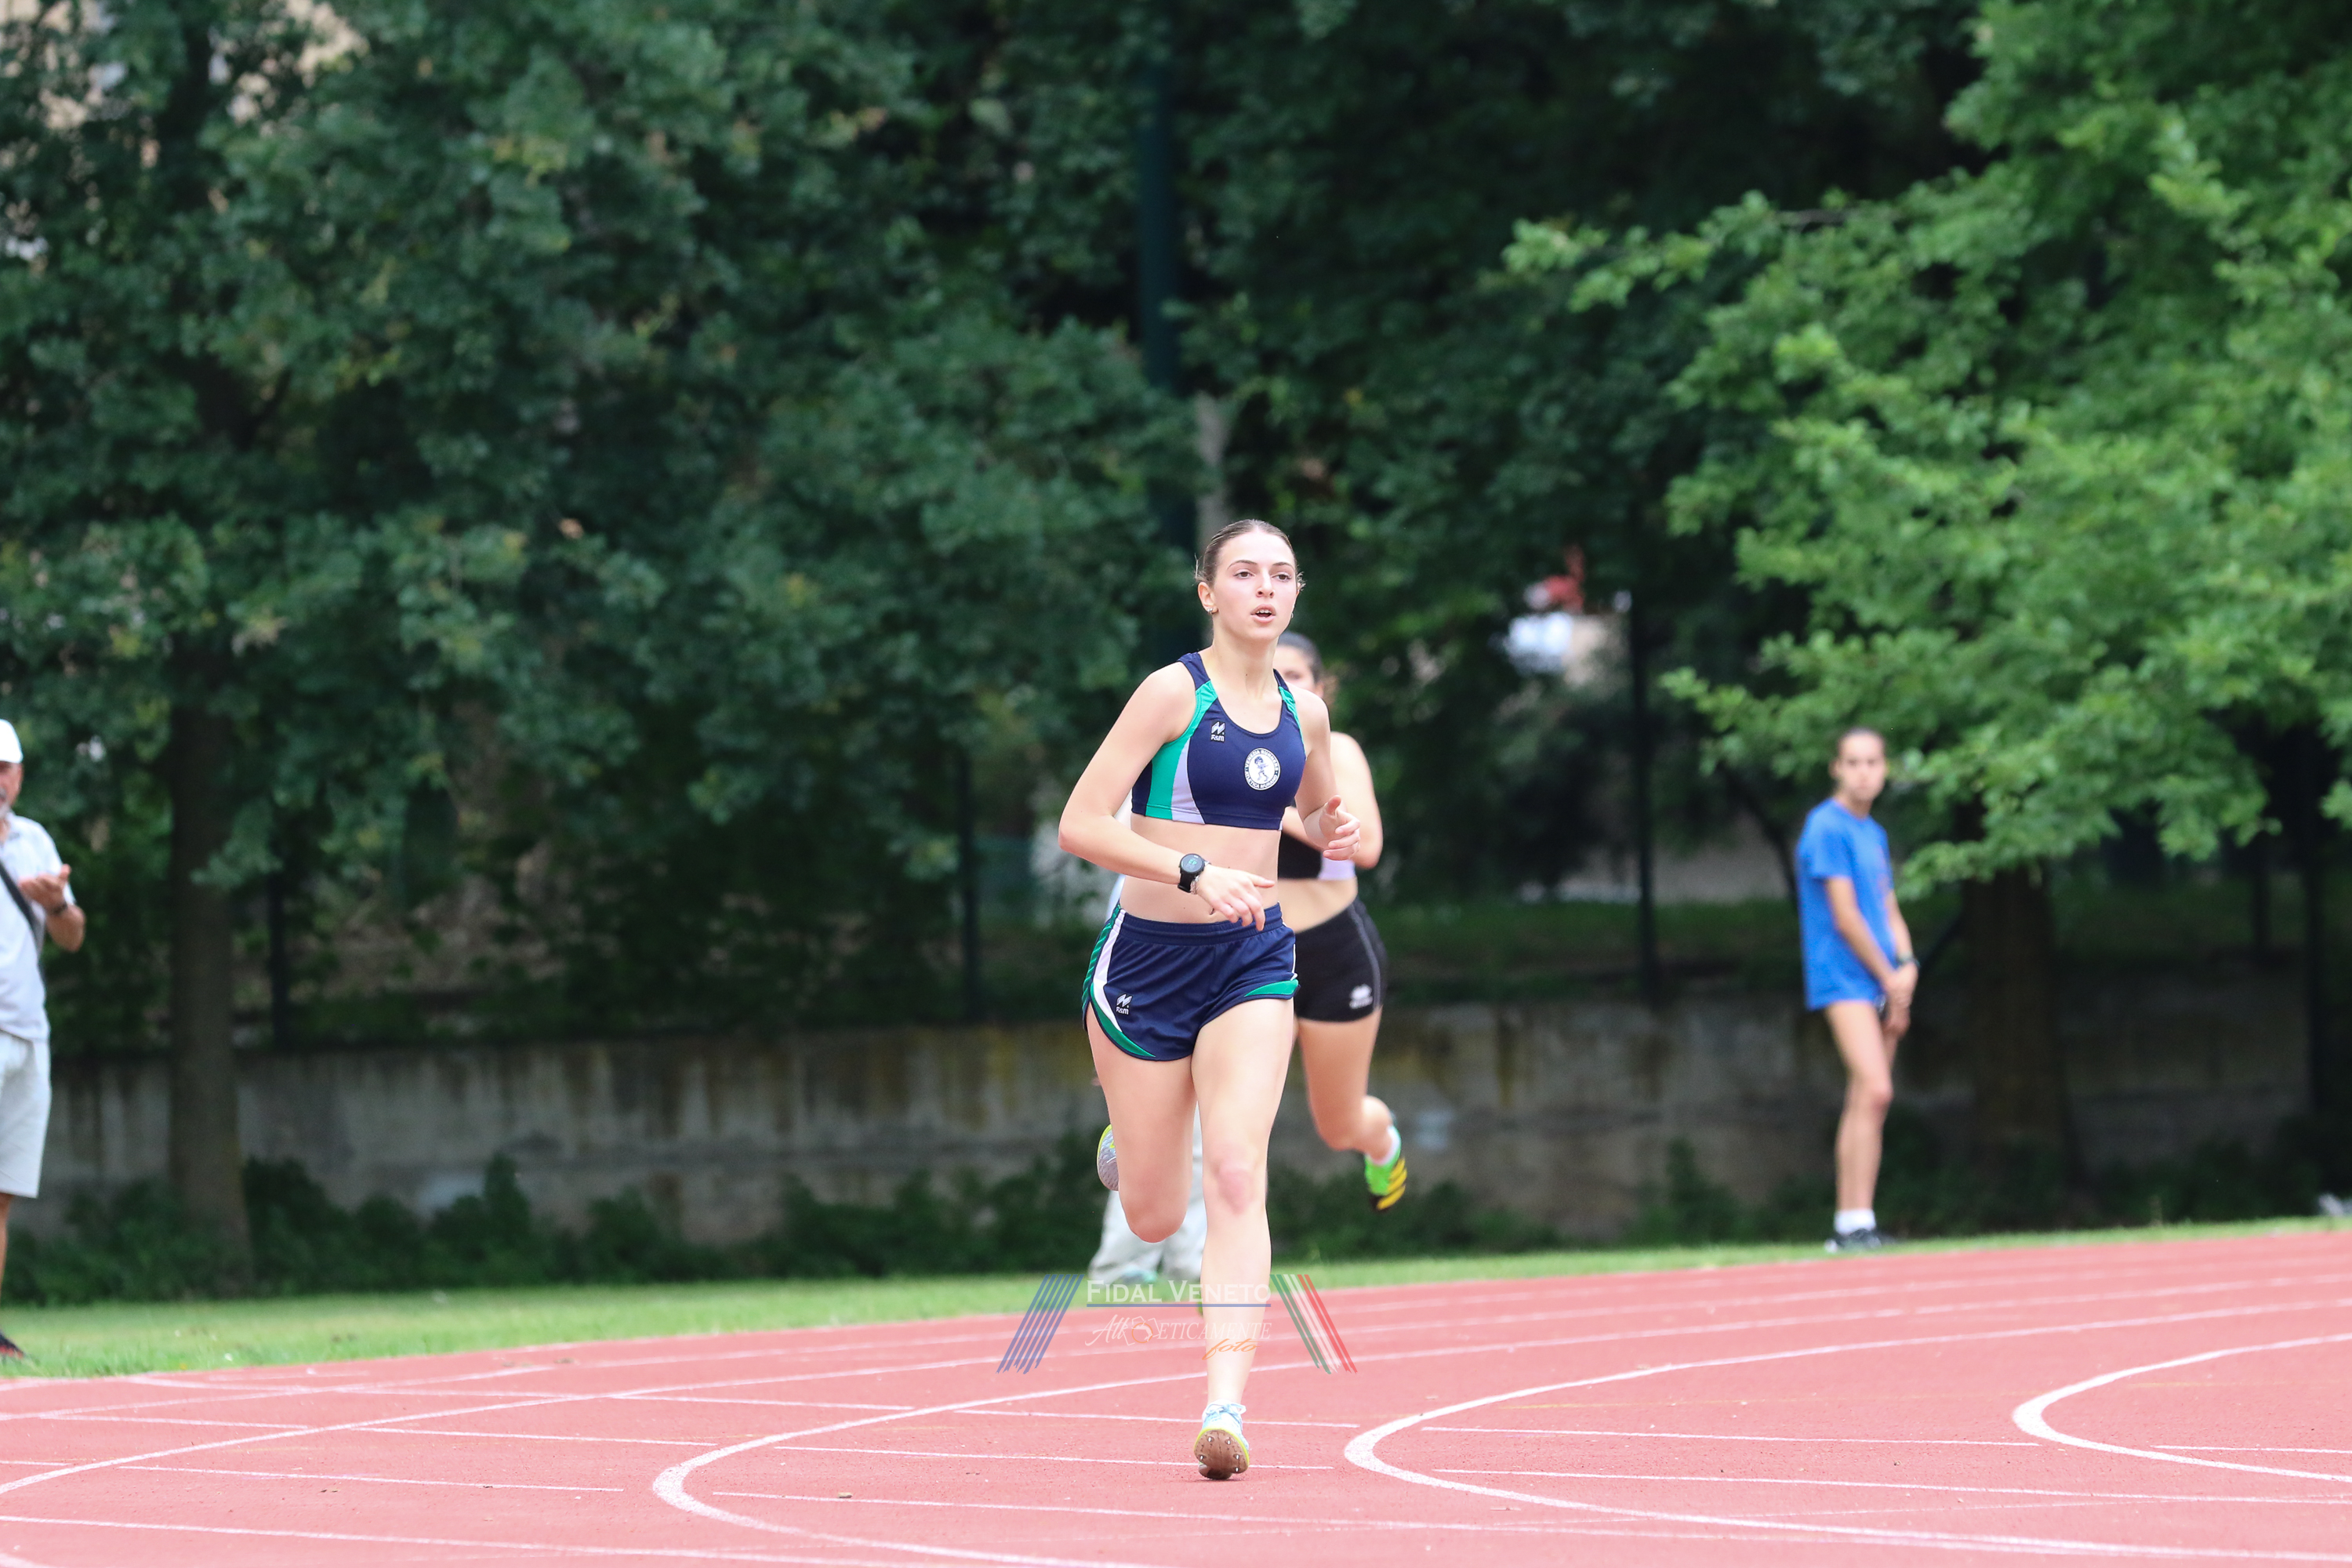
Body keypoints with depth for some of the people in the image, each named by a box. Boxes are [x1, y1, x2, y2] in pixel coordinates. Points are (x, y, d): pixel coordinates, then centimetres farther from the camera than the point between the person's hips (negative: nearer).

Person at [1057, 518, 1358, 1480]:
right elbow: (1081, 825, -16)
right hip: (1149, 957, -3)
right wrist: (1195, 871, -27)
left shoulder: (1303, 714, 6)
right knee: (1155, 1219, 7)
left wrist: (1331, 835, 3)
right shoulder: (1174, 692, -10)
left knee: (1236, 1176, -18)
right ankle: (1128, 1141, 46)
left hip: (1252, 964, 3)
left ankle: (1225, 1406, -23)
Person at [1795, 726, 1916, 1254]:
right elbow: (1845, 918, -12)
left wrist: (1906, 968, 1)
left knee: (1868, 1100, 6)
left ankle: (1849, 1226, 8)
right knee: (1875, 1090, -20)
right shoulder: (1828, 827, -9)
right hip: (1843, 976, -8)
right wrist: (1889, 978, -6)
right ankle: (1856, 1221, -22)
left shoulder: (1874, 834, 17)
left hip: (1883, 984, 8)